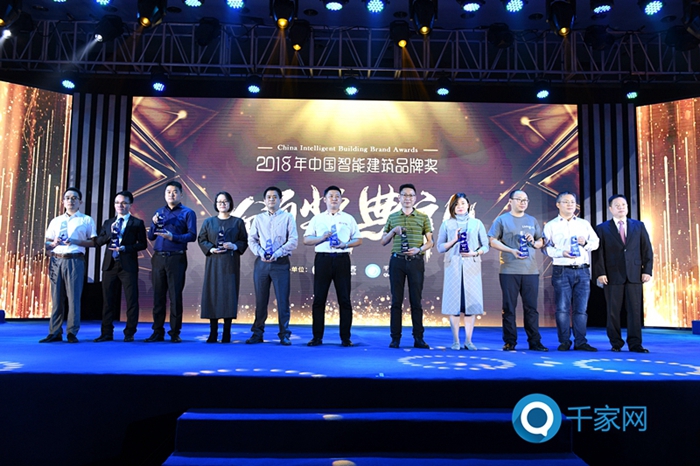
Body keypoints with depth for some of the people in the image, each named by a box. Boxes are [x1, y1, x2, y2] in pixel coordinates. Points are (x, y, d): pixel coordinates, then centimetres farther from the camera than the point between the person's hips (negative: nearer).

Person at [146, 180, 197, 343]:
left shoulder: (187, 212, 3)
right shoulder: (159, 212, 17)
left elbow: (192, 235, -8)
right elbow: (150, 237, 15)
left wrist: (173, 237, -20)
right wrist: (154, 224, -3)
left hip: (176, 258, -4)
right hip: (158, 258, 4)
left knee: (175, 296, -2)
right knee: (158, 295, 7)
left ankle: (175, 333, 5)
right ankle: (158, 332, 14)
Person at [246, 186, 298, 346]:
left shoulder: (287, 217, 5)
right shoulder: (258, 218, 13)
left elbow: (293, 240, -3)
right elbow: (251, 240, 9)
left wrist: (278, 253, -13)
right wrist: (260, 252, -9)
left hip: (281, 262, -2)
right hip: (261, 262, 3)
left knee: (283, 300, -2)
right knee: (260, 300, 6)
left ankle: (284, 335, 6)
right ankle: (257, 334, 14)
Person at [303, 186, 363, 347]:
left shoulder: (348, 218, 12)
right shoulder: (317, 219, 12)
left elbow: (358, 240, 9)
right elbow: (306, 240, 6)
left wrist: (345, 244, -9)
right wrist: (322, 238, -10)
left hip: (342, 259, 0)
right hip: (322, 259, 0)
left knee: (344, 299, 0)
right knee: (319, 299, 2)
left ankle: (345, 338, 8)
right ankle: (317, 337, 10)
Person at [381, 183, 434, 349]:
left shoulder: (423, 217, 7)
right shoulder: (392, 217, 10)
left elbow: (430, 241, 6)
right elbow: (383, 242, 12)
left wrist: (419, 249, -13)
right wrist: (393, 231, -5)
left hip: (416, 261, -1)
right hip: (397, 261, 1)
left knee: (416, 300, 2)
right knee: (396, 300, 2)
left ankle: (418, 338, 7)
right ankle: (395, 338, 7)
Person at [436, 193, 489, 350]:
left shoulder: (477, 223, 11)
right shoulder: (446, 224, 9)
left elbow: (486, 246, 7)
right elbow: (440, 247, 5)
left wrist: (475, 253, -11)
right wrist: (454, 240, -10)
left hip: (472, 266, 1)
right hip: (453, 266, 0)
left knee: (472, 302, -2)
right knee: (454, 302, -2)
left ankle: (468, 340, 5)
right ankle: (455, 340, 5)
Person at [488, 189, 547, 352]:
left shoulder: (532, 221, 16)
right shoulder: (502, 220, 5)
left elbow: (541, 242, 19)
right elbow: (492, 240, -1)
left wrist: (534, 242, -4)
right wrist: (511, 250, -13)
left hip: (531, 271, 3)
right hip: (509, 270, -3)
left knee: (531, 307, 4)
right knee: (509, 307, 1)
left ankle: (535, 342, 10)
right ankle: (510, 342, 9)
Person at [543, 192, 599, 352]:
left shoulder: (584, 224, 16)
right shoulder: (551, 225, 7)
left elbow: (595, 242, 12)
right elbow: (546, 247, -1)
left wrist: (585, 242, -8)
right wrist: (562, 253, -16)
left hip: (582, 271, 3)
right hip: (562, 271, -2)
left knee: (581, 309, 4)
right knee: (562, 308, -3)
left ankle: (581, 342, 12)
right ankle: (564, 342, 7)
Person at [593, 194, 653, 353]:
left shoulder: (639, 226, 12)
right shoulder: (602, 228, 5)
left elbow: (647, 249, 9)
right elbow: (599, 253, 0)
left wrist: (647, 270, 0)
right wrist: (600, 273, -9)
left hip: (634, 275, 2)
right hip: (612, 276, -1)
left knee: (635, 310, 1)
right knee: (613, 311, 2)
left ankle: (635, 343, 8)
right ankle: (616, 343, 12)